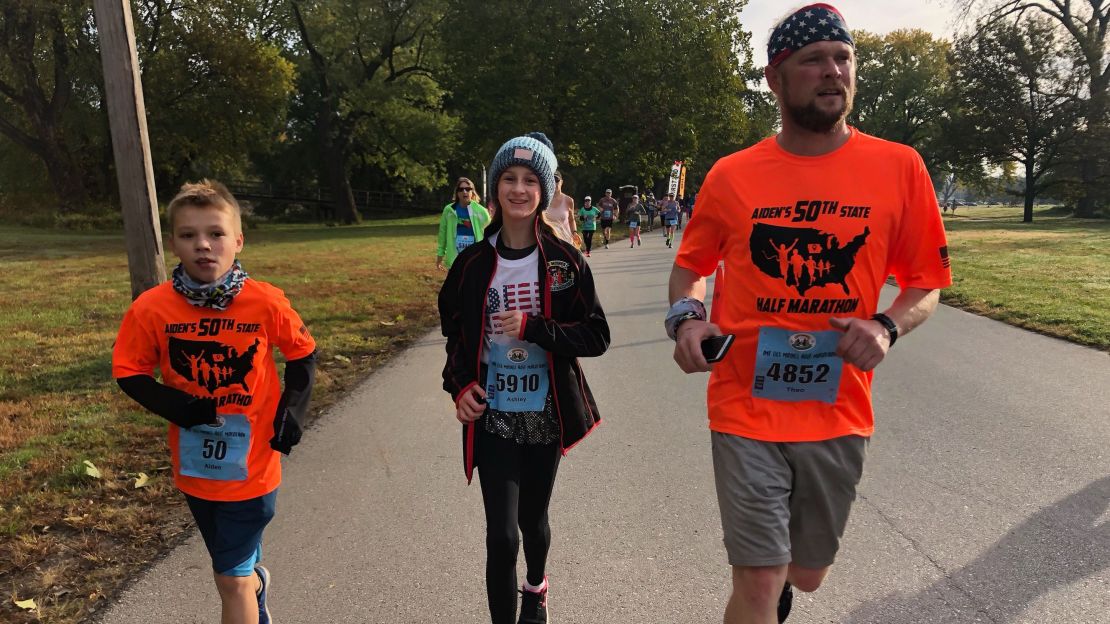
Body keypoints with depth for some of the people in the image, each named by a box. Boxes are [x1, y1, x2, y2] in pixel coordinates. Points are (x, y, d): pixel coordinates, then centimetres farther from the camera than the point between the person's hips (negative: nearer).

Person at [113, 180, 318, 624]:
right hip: (196, 467, 3)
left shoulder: (266, 303, -15)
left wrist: (292, 411, -8)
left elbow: (303, 355, 0)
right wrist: (176, 407, -17)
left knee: (232, 579, 3)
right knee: (233, 569, 25)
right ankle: (256, 581, 57)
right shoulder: (152, 309, -13)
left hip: (251, 465, -3)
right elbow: (129, 372, -2)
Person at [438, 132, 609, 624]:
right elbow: (455, 333, 9)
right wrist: (460, 385, -8)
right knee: (501, 534, -6)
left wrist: (533, 328, -21)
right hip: (493, 417, 0)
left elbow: (596, 336, -8)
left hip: (545, 414, 0)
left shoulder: (565, 261, -7)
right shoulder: (474, 263, -3)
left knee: (533, 518, 18)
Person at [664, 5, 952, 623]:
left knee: (807, 573, 22)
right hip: (747, 410, -2)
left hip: (839, 414, 2)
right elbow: (690, 266, 10)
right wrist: (686, 318, -10)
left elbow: (927, 283, 5)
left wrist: (887, 327, -15)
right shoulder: (731, 176, -3)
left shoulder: (899, 167, -3)